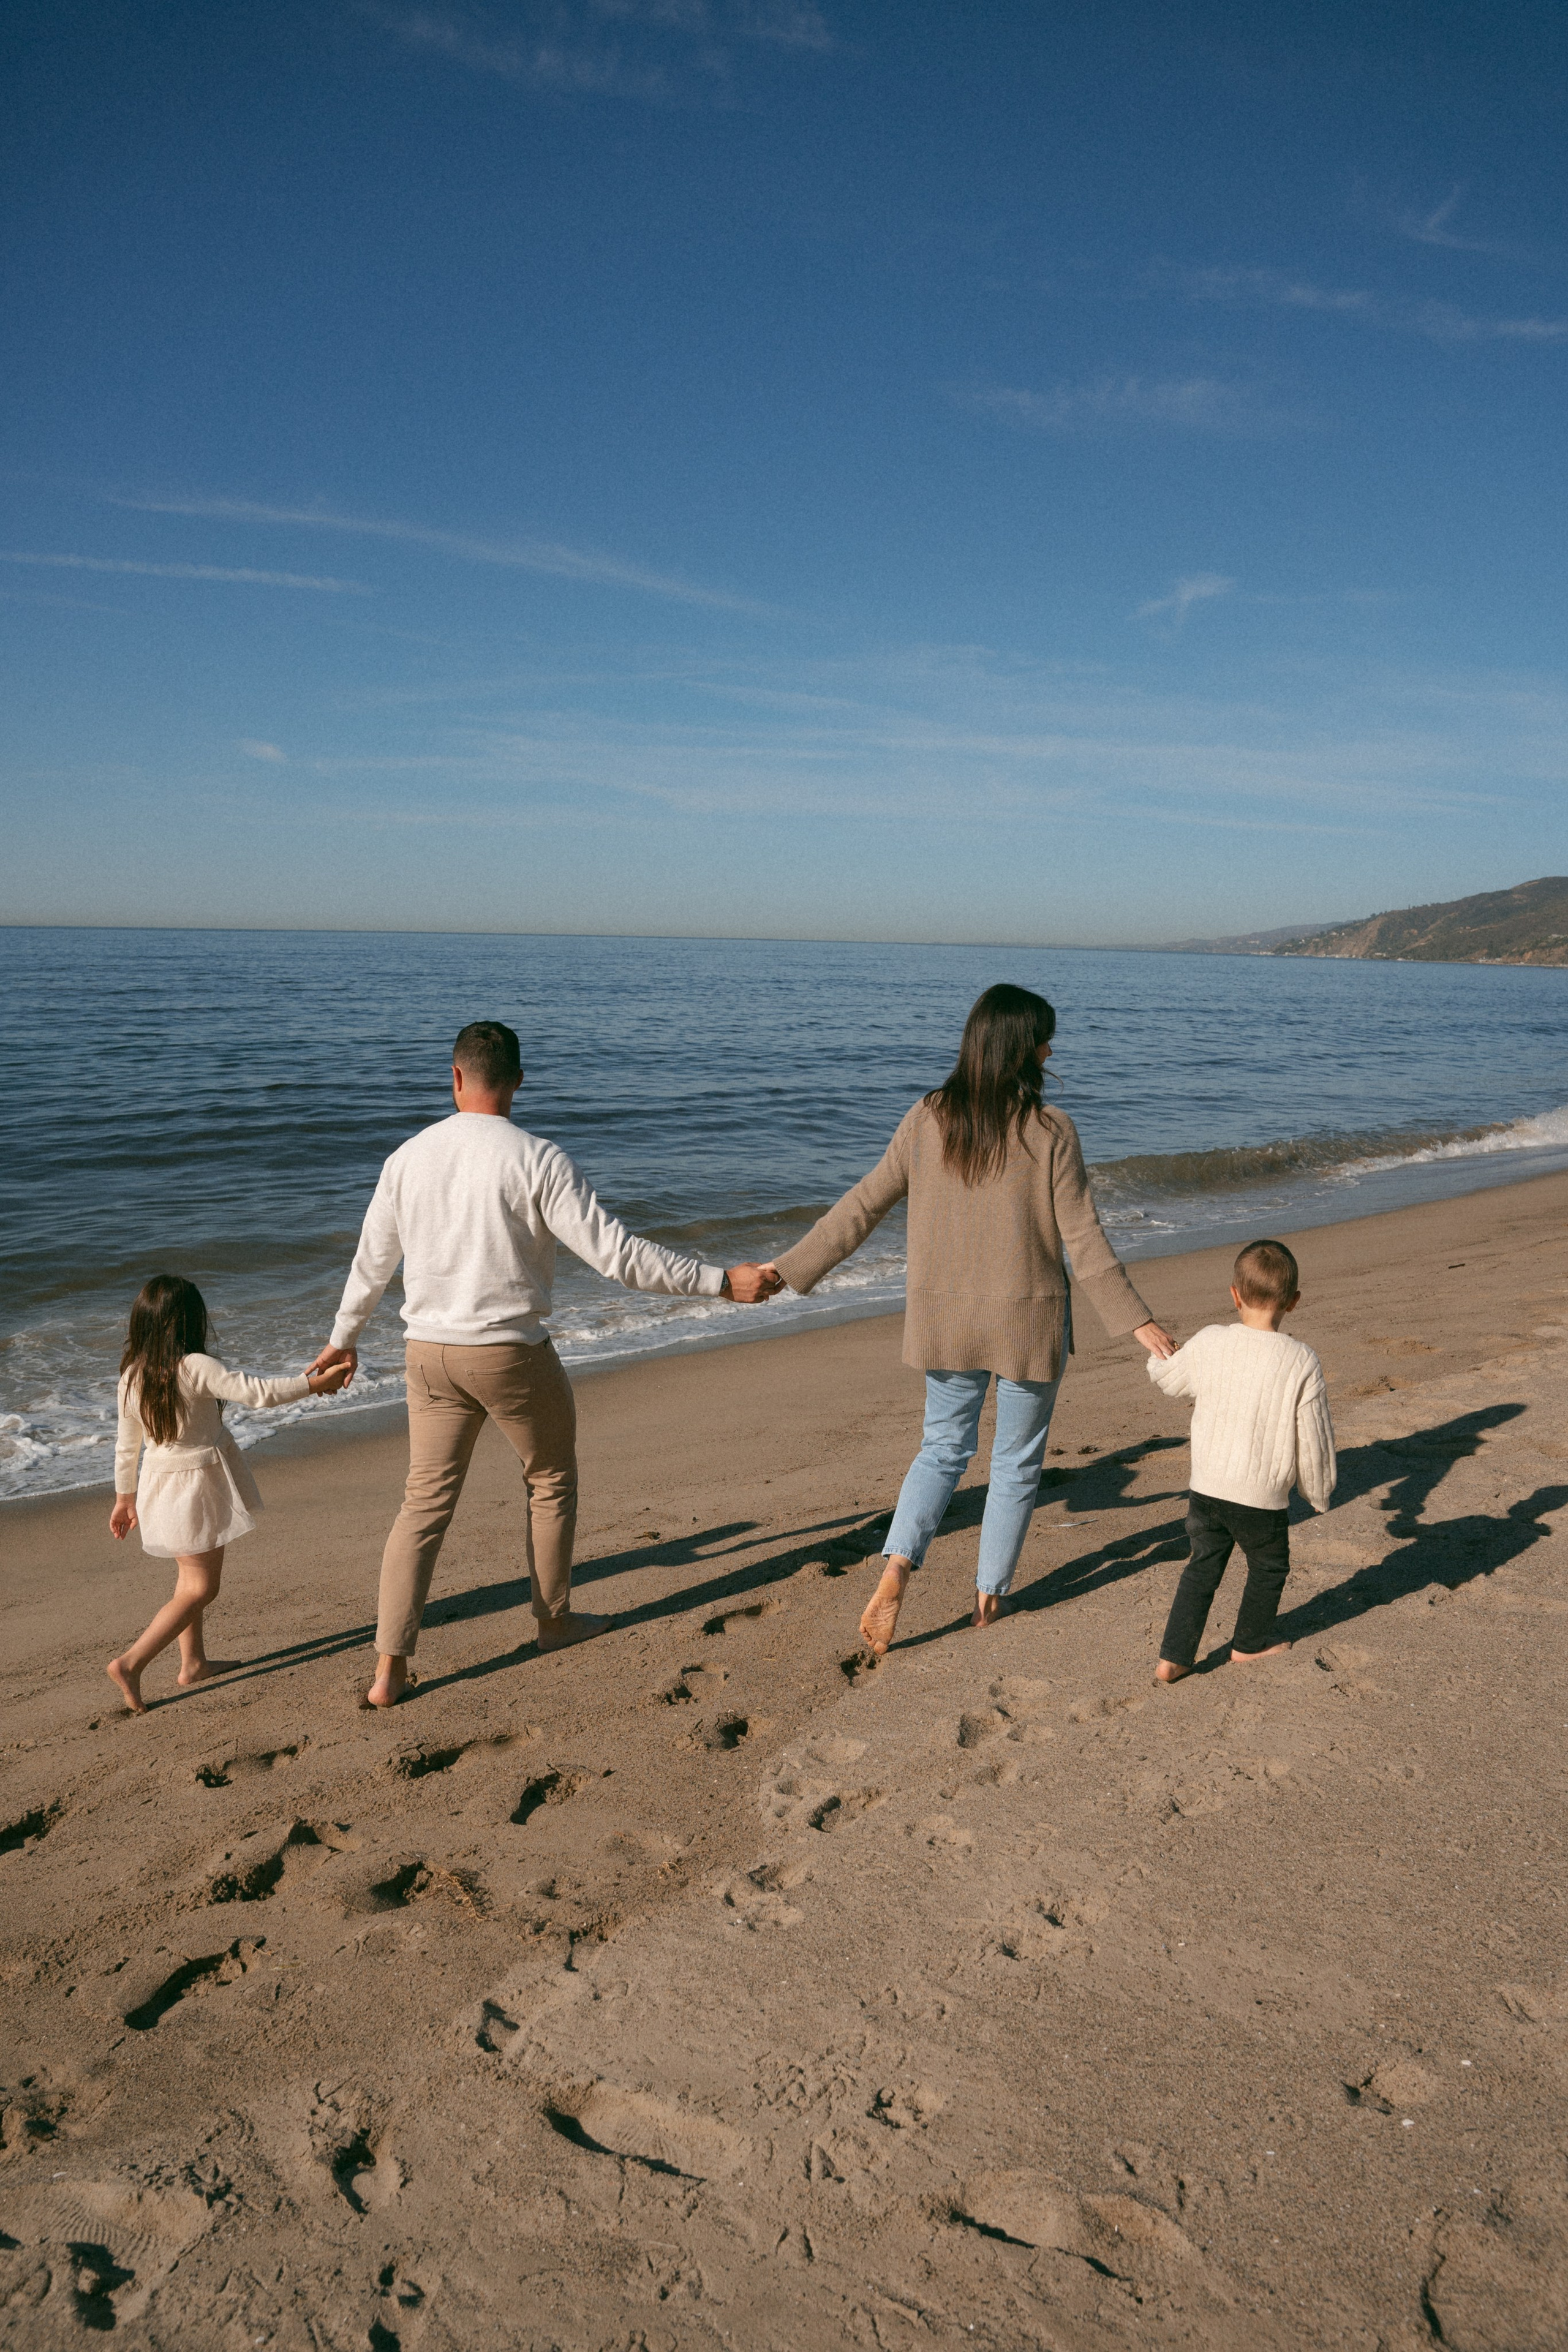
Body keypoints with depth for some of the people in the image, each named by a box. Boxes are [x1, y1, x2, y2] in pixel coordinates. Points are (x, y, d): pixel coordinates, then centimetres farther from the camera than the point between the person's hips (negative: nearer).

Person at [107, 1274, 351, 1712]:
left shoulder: (131, 1375, -3)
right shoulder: (196, 1368, -22)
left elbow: (126, 1445, 5)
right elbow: (259, 1393, -25)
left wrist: (125, 1497, 17)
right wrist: (315, 1383, -13)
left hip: (159, 1486, 7)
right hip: (198, 1487, -7)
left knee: (191, 1579, 22)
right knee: (200, 1589, 2)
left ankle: (194, 1663, 32)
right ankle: (131, 1663, -6)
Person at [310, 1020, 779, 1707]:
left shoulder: (408, 1157, 1)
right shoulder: (538, 1160, -14)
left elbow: (372, 1262, 12)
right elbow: (615, 1254, -18)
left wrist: (344, 1339, 29)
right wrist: (721, 1281, -12)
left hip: (430, 1354, 4)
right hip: (512, 1354, -4)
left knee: (426, 1502, 10)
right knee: (551, 1481, 19)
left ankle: (389, 1670, 8)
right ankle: (554, 1619, 34)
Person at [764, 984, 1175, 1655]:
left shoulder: (927, 1120, -4)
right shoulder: (1050, 1132, -14)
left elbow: (862, 1207, -2)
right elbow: (1083, 1240, -13)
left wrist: (788, 1268, 6)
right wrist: (1134, 1320, -7)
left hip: (947, 1319, 3)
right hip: (1027, 1322, -3)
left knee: (943, 1447, 19)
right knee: (1017, 1462, 16)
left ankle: (897, 1567, 0)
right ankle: (991, 1595, 26)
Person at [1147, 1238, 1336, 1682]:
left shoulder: (1208, 1343, -9)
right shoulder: (1302, 1363, -15)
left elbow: (1164, 1378, 10)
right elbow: (1313, 1440, -8)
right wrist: (1319, 1492, 9)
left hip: (1206, 1488, 2)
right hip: (1264, 1499, -2)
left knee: (1203, 1566, 19)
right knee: (1269, 1567, 24)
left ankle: (1174, 1656, 16)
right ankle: (1250, 1643, 41)